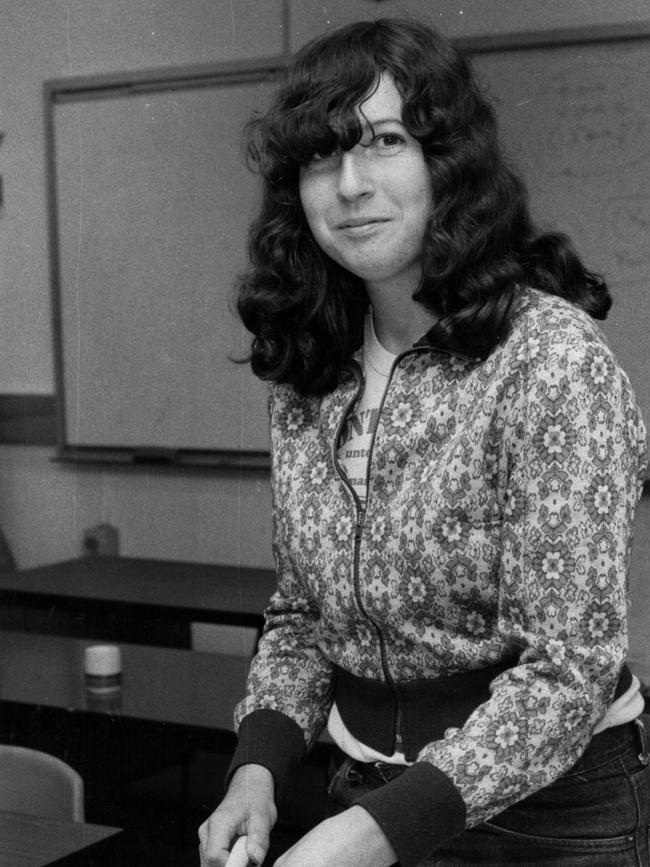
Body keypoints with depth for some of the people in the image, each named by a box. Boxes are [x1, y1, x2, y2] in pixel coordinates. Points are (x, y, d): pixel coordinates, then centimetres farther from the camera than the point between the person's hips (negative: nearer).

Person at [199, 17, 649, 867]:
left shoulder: (551, 358, -19)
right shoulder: (309, 374, -1)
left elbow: (571, 668, -22)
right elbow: (301, 615, 8)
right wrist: (259, 768, -8)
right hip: (371, 793, 5)